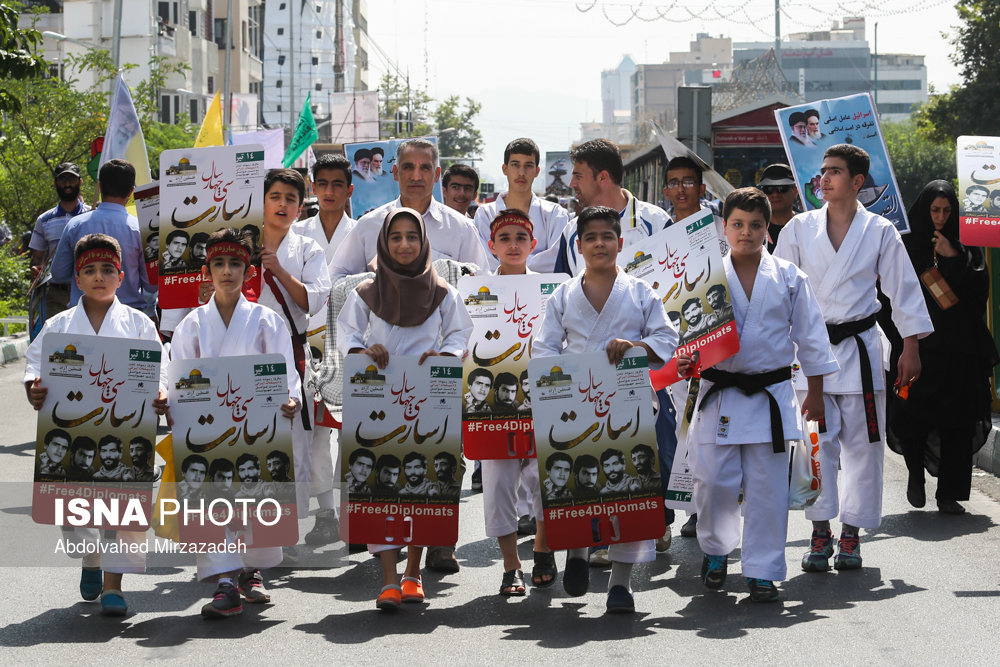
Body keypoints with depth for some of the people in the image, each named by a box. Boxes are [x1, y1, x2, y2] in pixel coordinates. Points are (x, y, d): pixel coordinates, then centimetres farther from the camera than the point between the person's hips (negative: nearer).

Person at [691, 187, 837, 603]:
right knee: (714, 483, -1)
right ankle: (715, 550, 26)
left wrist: (815, 392, 8)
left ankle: (762, 571, 11)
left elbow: (809, 335, 8)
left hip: (771, 395, 0)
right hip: (719, 394, 0)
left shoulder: (788, 277, 3)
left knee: (767, 488, 1)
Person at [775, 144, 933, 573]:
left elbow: (903, 289, 6)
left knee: (862, 442, 2)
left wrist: (910, 349, 3)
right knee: (816, 442, -4)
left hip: (859, 347, 0)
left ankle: (851, 533, 12)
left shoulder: (879, 231, 2)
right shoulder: (799, 229, 5)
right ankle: (820, 534, 3)